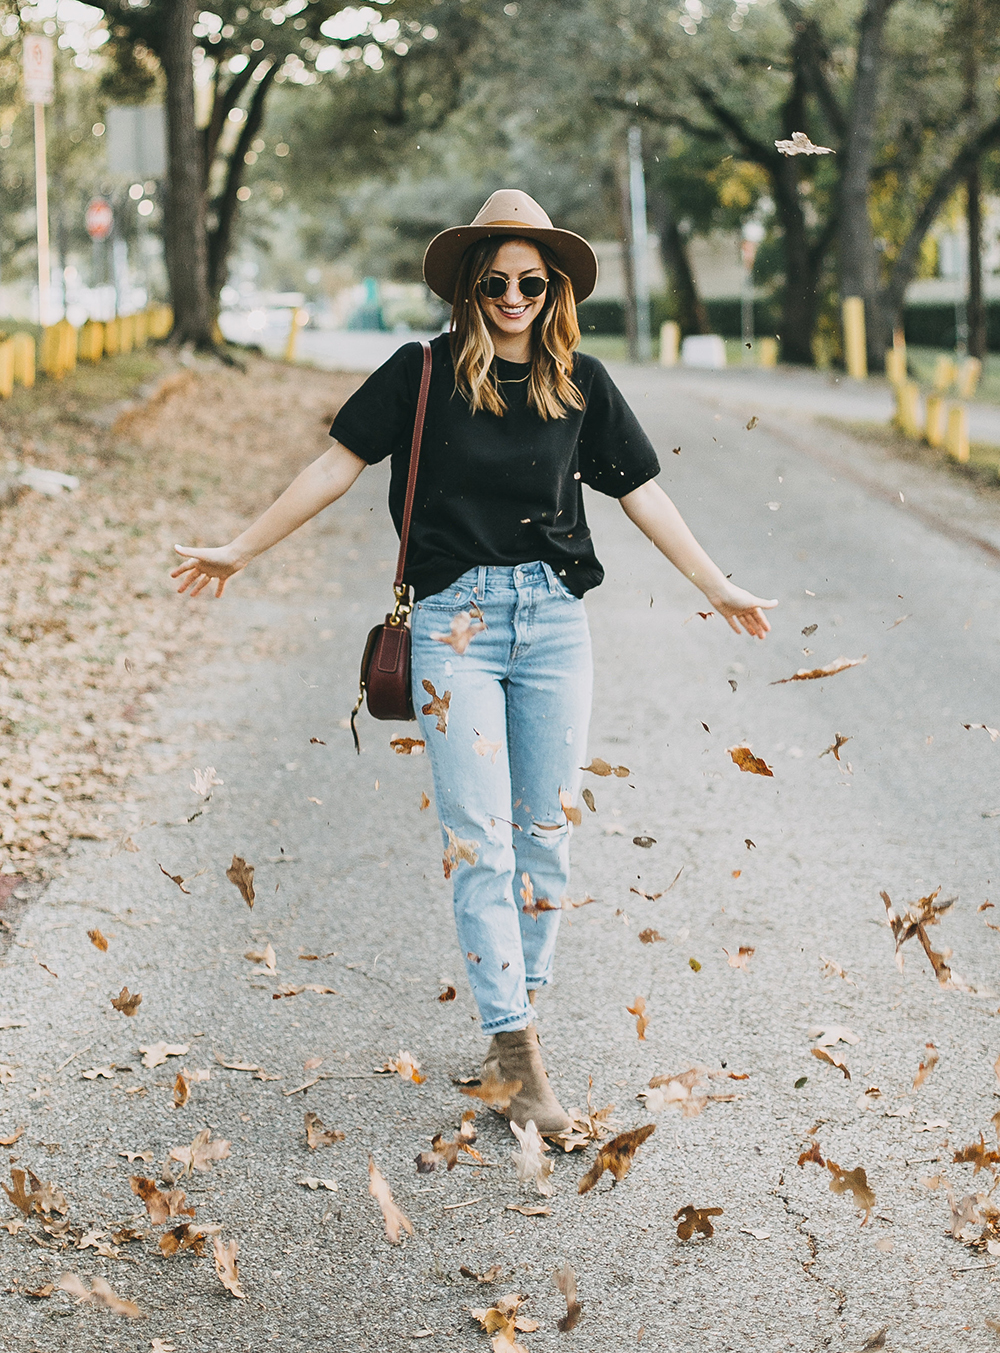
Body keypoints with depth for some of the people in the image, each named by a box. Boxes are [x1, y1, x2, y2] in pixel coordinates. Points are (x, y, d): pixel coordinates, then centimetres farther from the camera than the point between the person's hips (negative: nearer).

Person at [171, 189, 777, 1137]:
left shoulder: (579, 383, 8)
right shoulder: (425, 374, 1)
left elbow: (641, 493, 14)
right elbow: (337, 466, 4)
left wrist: (715, 586, 15)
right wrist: (239, 551, 5)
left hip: (552, 619, 3)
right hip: (455, 621, -3)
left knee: (544, 832, 5)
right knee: (478, 837, -8)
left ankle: (516, 1020, 17)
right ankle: (515, 1053, -7)